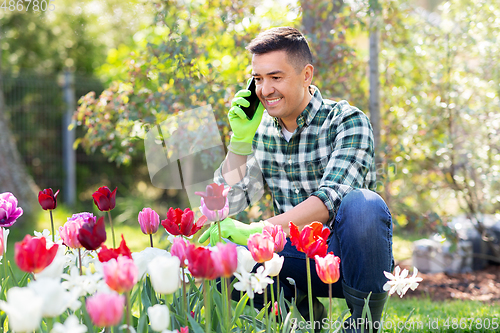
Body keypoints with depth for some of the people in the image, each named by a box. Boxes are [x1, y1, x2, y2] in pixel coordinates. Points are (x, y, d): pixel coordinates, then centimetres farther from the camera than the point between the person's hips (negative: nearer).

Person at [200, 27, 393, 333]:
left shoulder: (347, 121, -12)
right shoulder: (261, 130, 5)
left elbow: (330, 199, -28)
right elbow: (226, 204, 2)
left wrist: (255, 231, -40)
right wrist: (241, 138, -9)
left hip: (348, 255, -4)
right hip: (298, 256, 4)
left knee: (363, 204, -36)